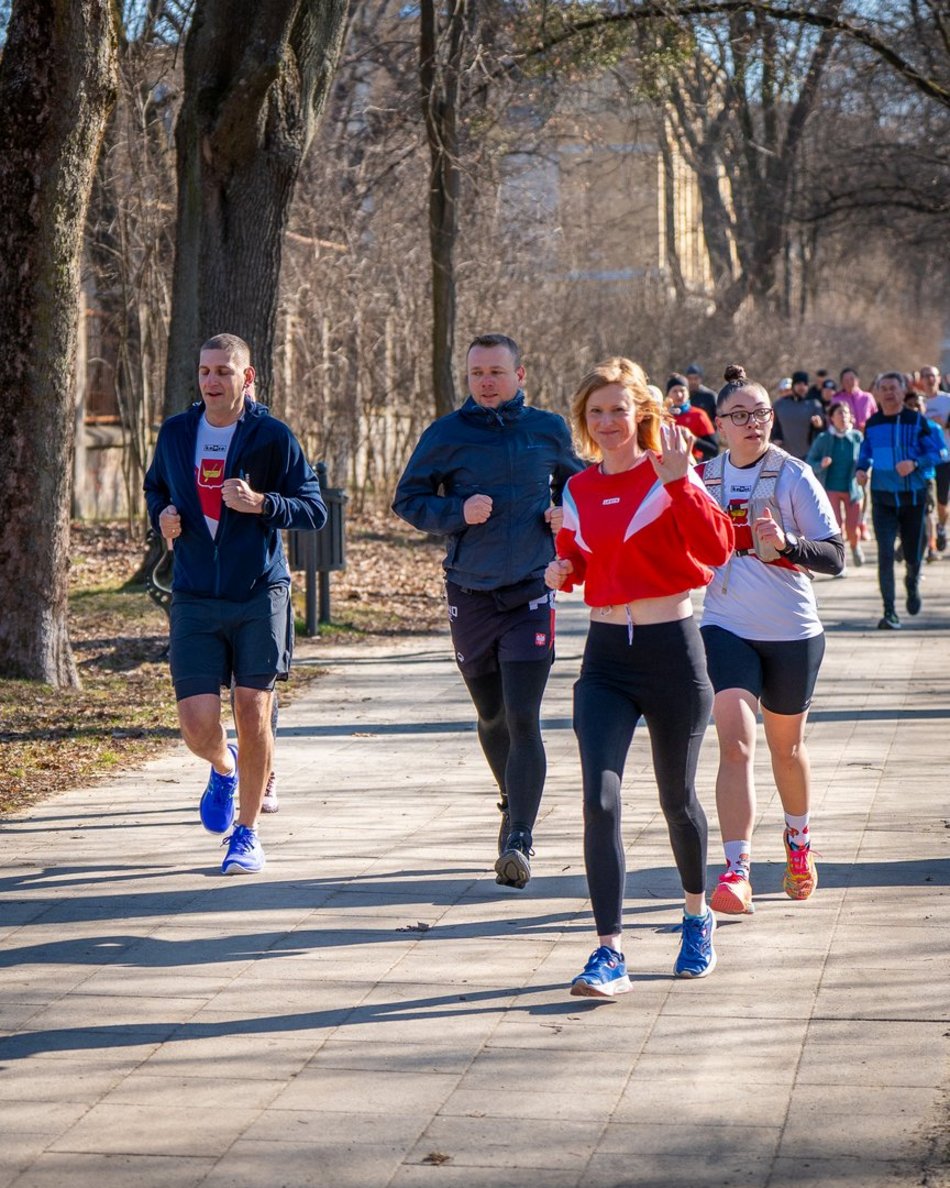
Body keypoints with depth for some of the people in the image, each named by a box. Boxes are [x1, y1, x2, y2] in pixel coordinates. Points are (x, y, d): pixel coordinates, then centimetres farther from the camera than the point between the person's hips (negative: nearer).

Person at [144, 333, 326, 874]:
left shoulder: (273, 436, -3)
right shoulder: (176, 434, 7)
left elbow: (315, 510, -2)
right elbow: (156, 487, 25)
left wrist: (261, 503, -19)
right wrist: (162, 516, 2)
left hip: (260, 596, -2)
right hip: (195, 601, 2)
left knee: (254, 715, -1)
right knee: (198, 726, -6)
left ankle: (247, 833, 14)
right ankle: (224, 768, 31)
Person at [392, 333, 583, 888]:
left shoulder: (549, 430, 4)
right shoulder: (446, 434, 0)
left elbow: (576, 483, 21)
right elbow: (408, 499, 3)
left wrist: (566, 514, -1)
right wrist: (458, 512, -14)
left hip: (531, 592, -1)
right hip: (470, 594, 1)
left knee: (523, 718, -13)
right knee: (492, 717, 14)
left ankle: (520, 840, -17)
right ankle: (517, 805, 39)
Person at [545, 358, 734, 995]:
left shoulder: (670, 476, -6)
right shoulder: (579, 490, 8)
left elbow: (718, 548, -21)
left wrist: (678, 480, -28)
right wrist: (563, 570, 2)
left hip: (672, 652, -3)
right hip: (606, 658, 3)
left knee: (678, 798, 12)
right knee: (600, 801, -12)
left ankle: (698, 917, 38)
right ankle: (610, 952, -11)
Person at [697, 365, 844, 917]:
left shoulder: (794, 475, -8)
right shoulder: (704, 477, 4)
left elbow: (836, 555, -12)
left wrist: (786, 543, -27)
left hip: (792, 630, -1)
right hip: (726, 627, 1)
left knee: (786, 746, 15)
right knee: (735, 744, -15)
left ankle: (800, 841, 41)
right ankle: (737, 871, -19)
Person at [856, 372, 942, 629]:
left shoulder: (917, 421, -4)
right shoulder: (872, 424, 4)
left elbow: (935, 453, -5)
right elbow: (865, 453, 18)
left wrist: (915, 464, -23)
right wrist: (861, 470, -3)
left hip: (913, 496, -1)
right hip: (883, 499, 1)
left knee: (913, 556, 8)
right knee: (885, 554, -11)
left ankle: (912, 583, 45)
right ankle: (889, 612, -8)